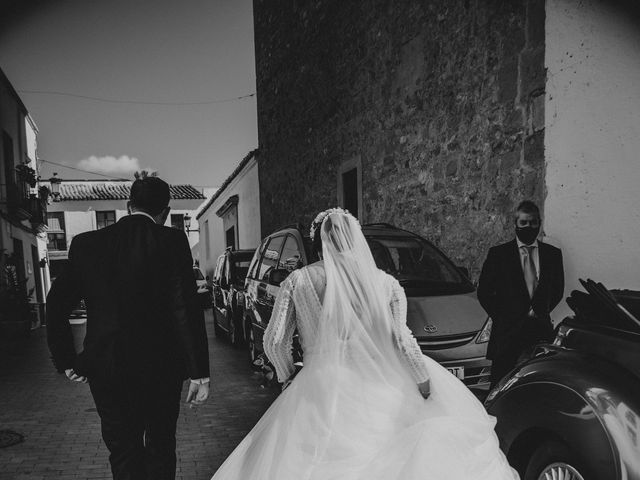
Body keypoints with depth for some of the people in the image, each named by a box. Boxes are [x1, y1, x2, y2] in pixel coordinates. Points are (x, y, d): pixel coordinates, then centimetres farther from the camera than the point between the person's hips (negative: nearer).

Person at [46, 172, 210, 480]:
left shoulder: (85, 244, -1)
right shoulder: (173, 241, -11)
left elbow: (56, 304, 0)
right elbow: (186, 308, -17)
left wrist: (66, 360, 9)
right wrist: (199, 372, -13)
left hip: (105, 370, 2)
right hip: (161, 366, -2)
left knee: (123, 452, 17)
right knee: (161, 446, 20)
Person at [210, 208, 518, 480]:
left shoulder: (297, 282, -3)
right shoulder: (385, 283, -3)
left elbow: (274, 341, -2)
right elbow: (402, 339, -8)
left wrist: (287, 375, 15)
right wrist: (427, 384, 2)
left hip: (319, 394, 0)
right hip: (376, 391, 1)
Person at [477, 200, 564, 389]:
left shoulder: (553, 254, 10)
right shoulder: (498, 253, 2)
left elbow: (558, 290, 17)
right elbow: (484, 292, 4)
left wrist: (539, 312, 6)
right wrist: (502, 318, 0)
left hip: (541, 331, 2)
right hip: (507, 332, -2)